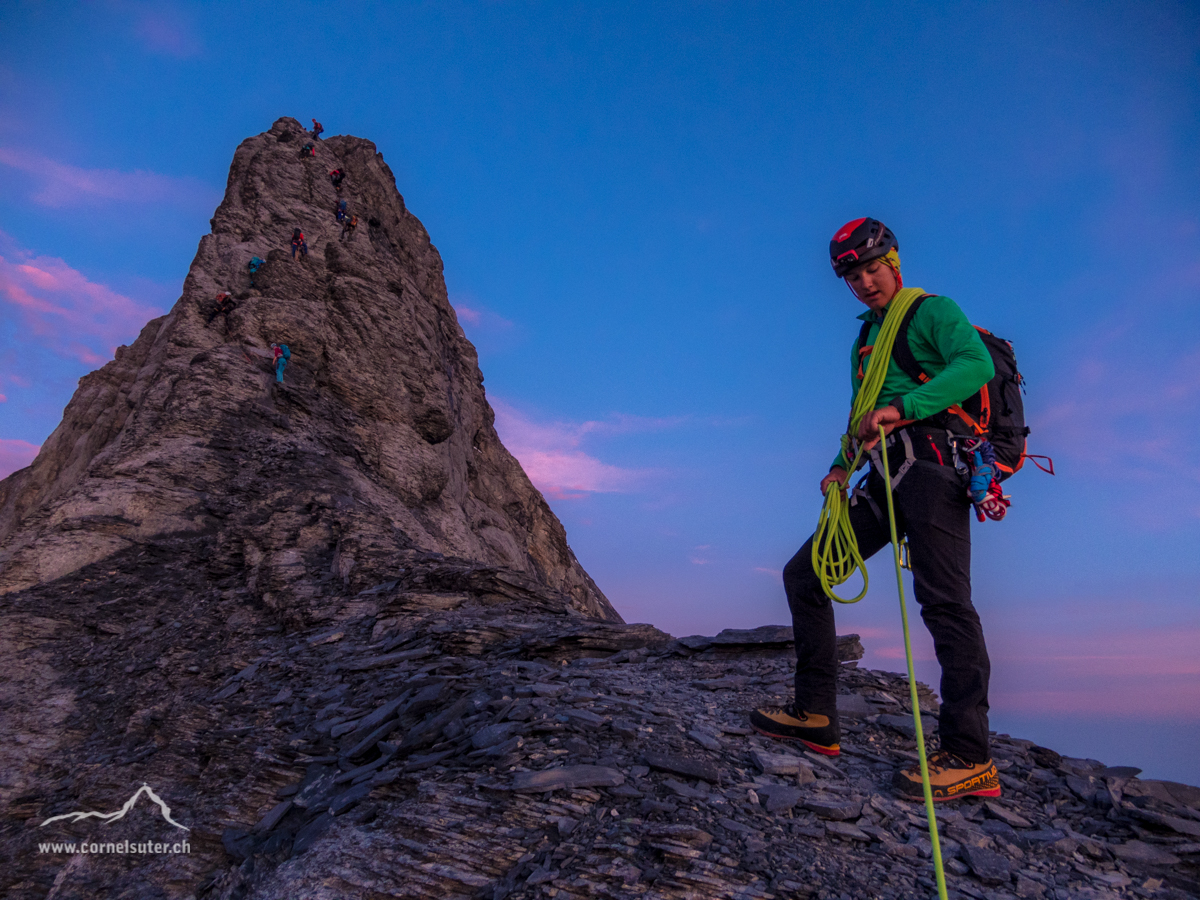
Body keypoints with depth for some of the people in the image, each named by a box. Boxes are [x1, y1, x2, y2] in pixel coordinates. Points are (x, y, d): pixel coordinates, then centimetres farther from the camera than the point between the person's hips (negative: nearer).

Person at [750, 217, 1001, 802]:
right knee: (803, 573, 1)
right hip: (885, 477, 8)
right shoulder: (864, 341, 29)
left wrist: (903, 407, -24)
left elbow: (977, 364, -14)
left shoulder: (933, 312, 6)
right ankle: (816, 716, 5)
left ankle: (969, 757, -10)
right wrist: (841, 466, 11)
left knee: (943, 600, -15)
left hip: (931, 459, -8)